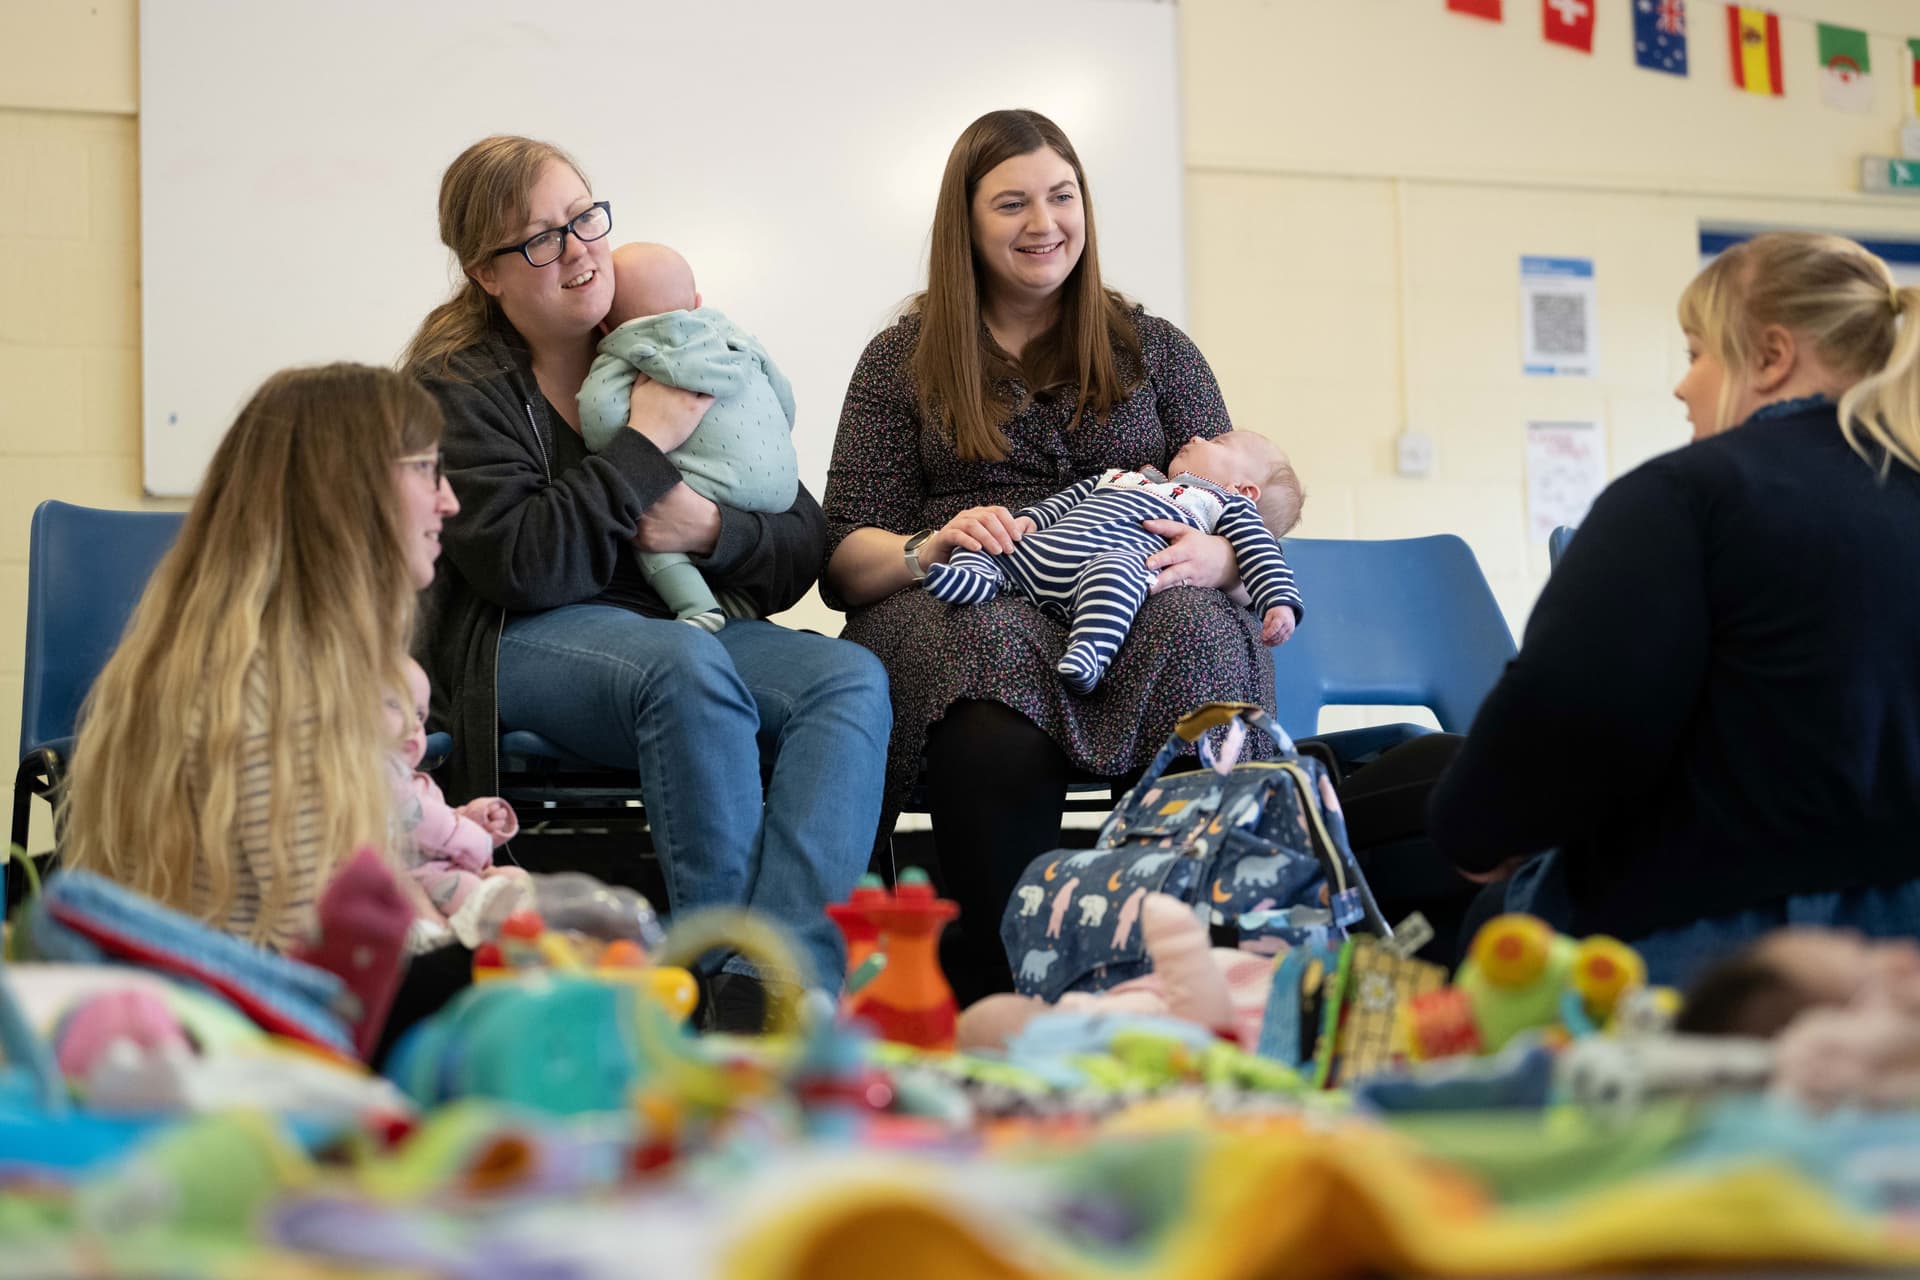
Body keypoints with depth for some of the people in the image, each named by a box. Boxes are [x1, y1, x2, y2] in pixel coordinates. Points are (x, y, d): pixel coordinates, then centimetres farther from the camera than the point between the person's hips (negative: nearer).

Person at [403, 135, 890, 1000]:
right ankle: (727, 968, -33)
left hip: (692, 622, 5)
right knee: (688, 667, -37)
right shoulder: (457, 386, 1)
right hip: (522, 645, -5)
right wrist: (645, 445, -13)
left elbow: (802, 547, 8)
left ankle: (783, 983, -41)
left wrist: (709, 530, -14)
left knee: (852, 677, -25)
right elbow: (521, 566, -16)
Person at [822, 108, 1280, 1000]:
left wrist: (1210, 555, -12)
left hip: (1134, 606, 1)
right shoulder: (903, 360, 18)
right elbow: (844, 558, 10)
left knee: (1193, 636, -37)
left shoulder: (1154, 350, 22)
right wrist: (926, 549, -14)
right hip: (958, 614, -1)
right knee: (995, 734, -39)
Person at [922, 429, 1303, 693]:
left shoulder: (1228, 504, 24)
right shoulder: (1118, 477, 41)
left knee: (1113, 570, -40)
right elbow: (1063, 502, 40)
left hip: (1117, 558, -7)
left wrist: (1279, 602, -6)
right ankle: (974, 577, -27)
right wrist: (1028, 519, 19)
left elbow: (1259, 551, 11)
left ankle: (1090, 650, -54)